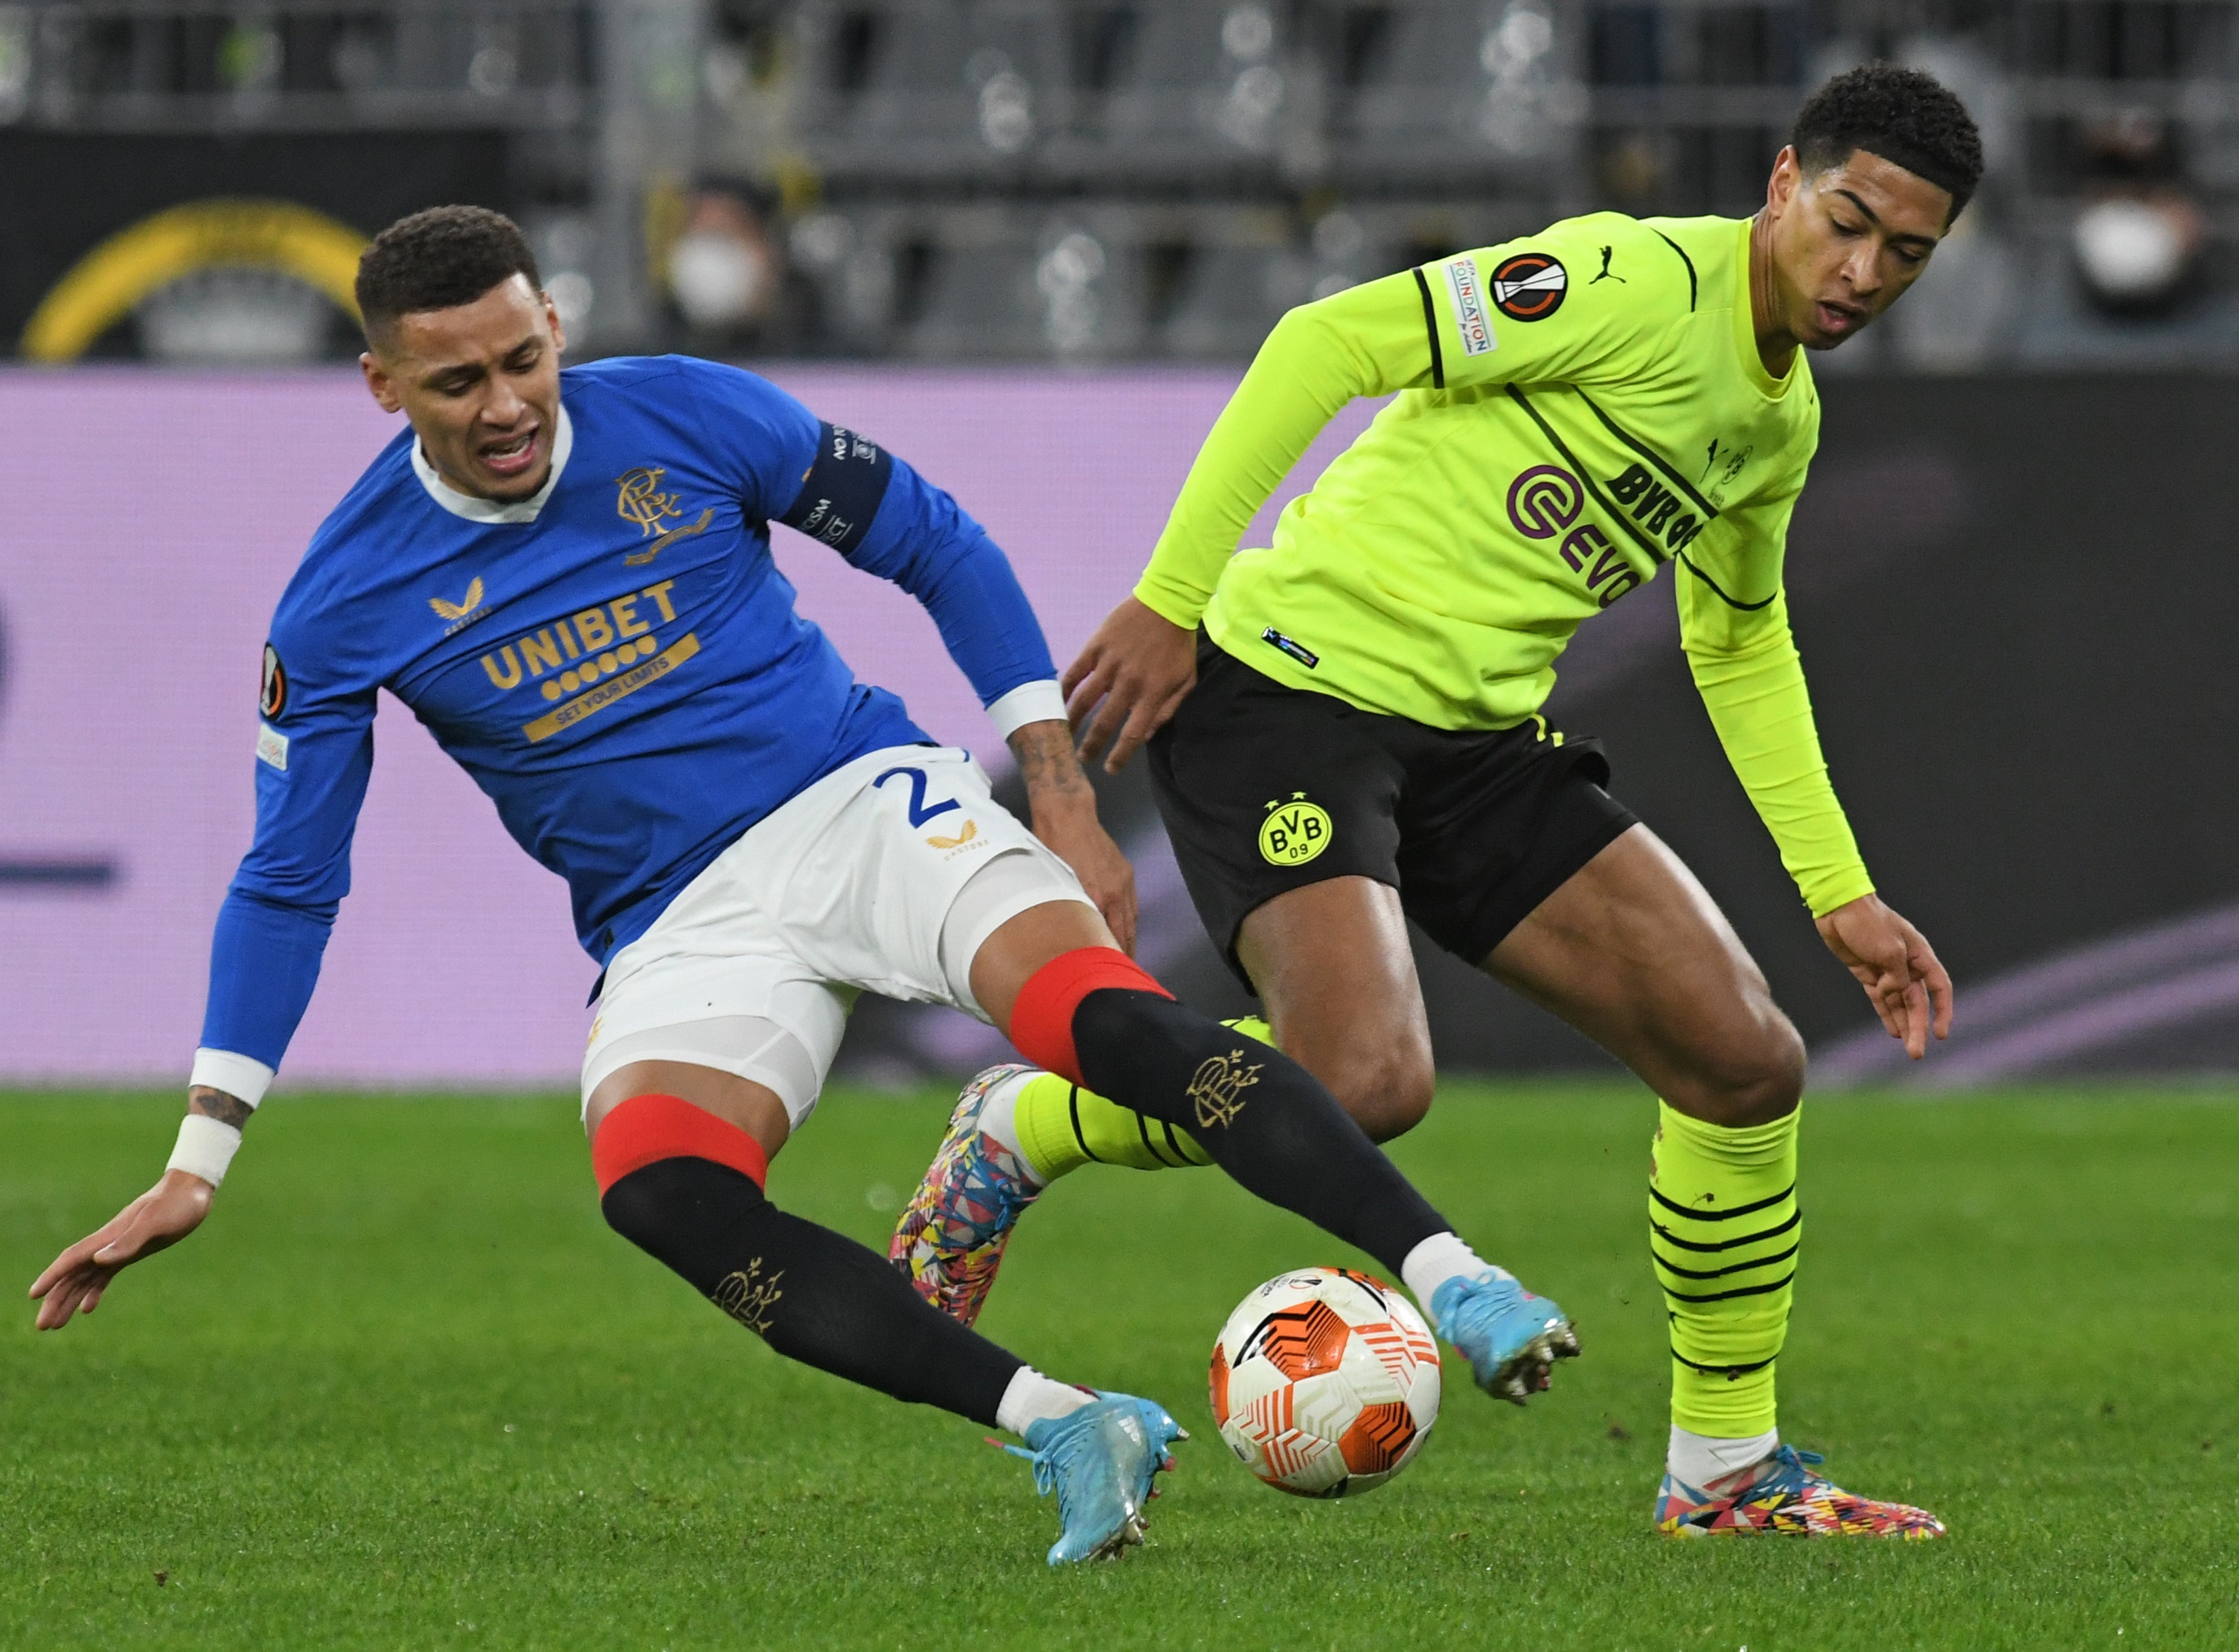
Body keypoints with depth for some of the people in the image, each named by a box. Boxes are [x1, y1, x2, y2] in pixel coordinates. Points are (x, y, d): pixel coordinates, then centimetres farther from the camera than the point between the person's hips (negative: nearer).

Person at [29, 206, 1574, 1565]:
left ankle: (1453, 1279, -33)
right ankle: (1064, 1429, -32)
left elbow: (940, 549, 6)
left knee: (1110, 1015, -30)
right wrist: (198, 1163, -1)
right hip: (679, 928, 0)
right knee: (658, 1185, -32)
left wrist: (1063, 801, 1)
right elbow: (287, 881, 3)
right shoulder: (345, 603, -5)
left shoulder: (691, 418, -5)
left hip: (865, 801, 0)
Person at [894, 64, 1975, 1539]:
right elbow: (1330, 343, -20)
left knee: (1748, 1062, -2)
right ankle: (1020, 1134, -1)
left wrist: (1842, 897, 25)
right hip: (1294, 687, -8)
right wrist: (1171, 599, -21)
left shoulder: (1781, 419, 13)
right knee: (1367, 1080, -29)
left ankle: (1726, 1466, 15)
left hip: (1476, 739, 8)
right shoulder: (1643, 283, -16)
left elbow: (1742, 649, 30)